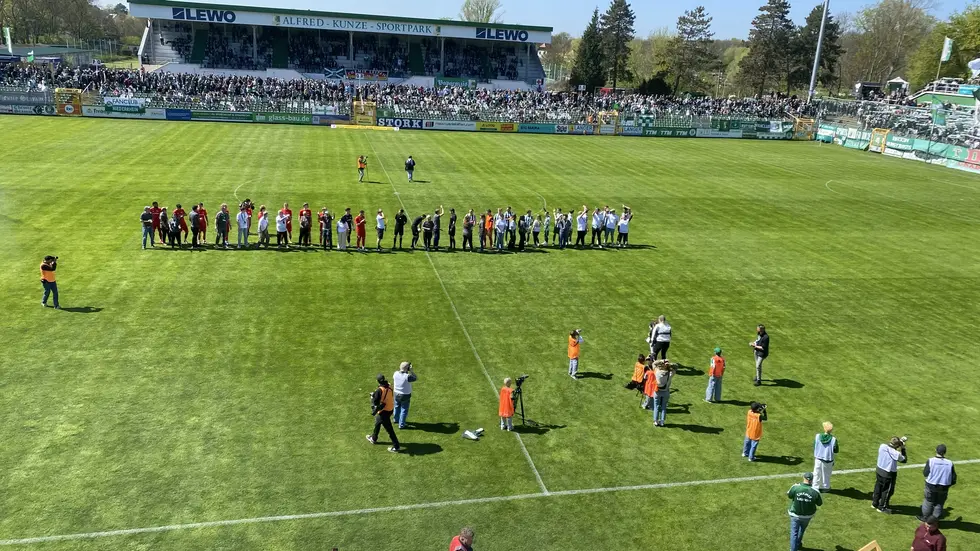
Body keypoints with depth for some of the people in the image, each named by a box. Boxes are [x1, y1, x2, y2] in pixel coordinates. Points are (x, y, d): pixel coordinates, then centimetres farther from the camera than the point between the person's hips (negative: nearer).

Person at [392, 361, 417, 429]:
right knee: (404, 410, 10)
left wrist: (400, 369, 7)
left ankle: (396, 419, 49)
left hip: (396, 394, 6)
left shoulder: (396, 374, -13)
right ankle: (401, 425, 16)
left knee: (397, 407, 27)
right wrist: (411, 371, -15)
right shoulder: (407, 376, -28)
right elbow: (416, 378, -13)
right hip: (405, 396, -5)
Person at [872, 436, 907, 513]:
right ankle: (882, 507, 27)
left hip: (879, 470, 6)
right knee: (887, 491, 14)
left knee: (878, 487, 23)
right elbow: (904, 460, -7)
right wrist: (903, 448, -4)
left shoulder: (882, 446, -14)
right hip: (889, 474, -6)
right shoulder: (896, 454, -27)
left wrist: (899, 441, 5)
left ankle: (875, 503, 39)